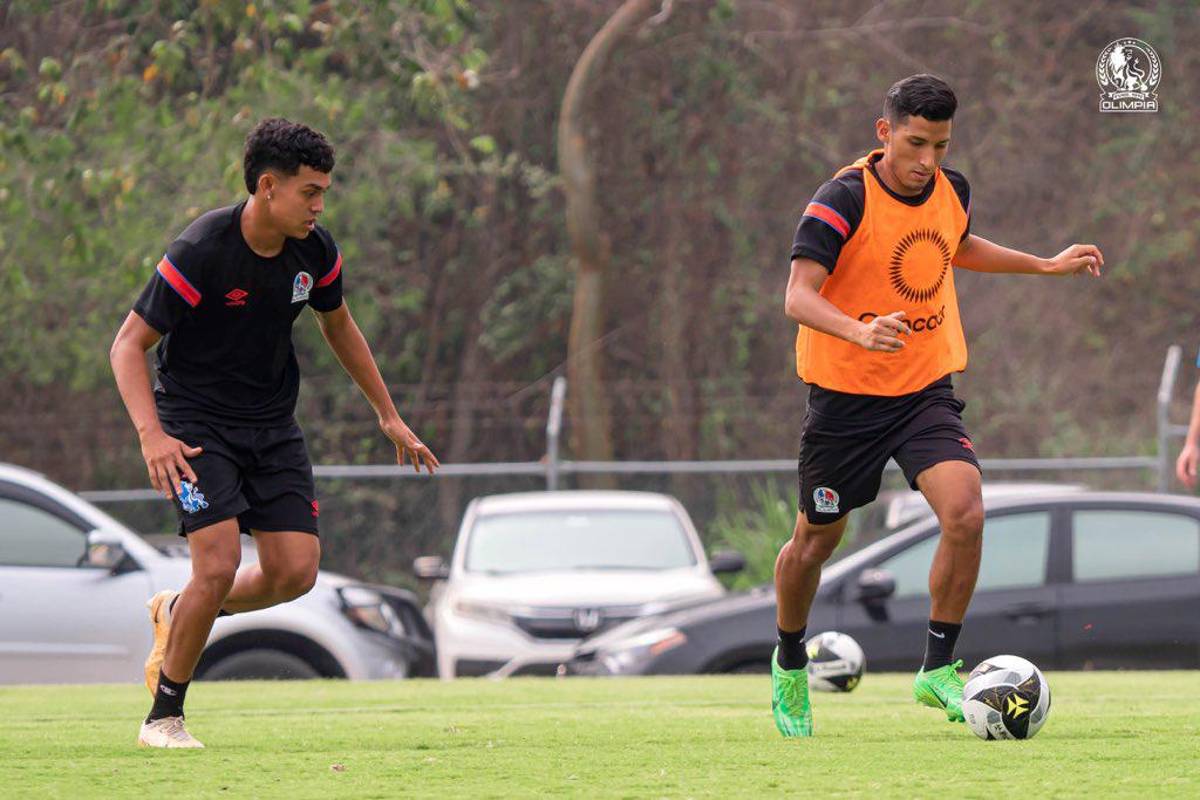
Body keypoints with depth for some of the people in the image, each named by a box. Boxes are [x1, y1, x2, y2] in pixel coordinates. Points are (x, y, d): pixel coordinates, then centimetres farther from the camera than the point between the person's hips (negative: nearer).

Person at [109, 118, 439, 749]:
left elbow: (338, 327, 17)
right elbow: (128, 344, -17)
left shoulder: (315, 252, -4)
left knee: (296, 571, -5)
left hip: (272, 424, 6)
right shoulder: (199, 253, -21)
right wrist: (151, 434, -31)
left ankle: (178, 613, 23)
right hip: (195, 423, -6)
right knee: (219, 565, -19)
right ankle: (163, 717, -2)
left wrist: (389, 415, 20)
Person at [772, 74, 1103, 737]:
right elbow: (798, 297, -27)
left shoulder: (952, 190, 0)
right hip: (846, 394, -3)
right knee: (816, 540, 10)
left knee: (964, 513, -20)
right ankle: (789, 664, 37)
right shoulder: (845, 199, -18)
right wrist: (859, 331, -45)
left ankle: (938, 669, -7)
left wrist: (1048, 266, 25)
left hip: (926, 387, 4)